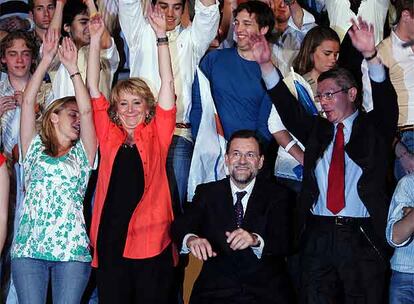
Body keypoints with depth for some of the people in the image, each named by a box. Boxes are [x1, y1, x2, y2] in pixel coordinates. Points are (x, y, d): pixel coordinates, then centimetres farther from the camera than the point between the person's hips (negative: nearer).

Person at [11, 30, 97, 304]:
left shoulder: (82, 153, 15)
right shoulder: (35, 148, 15)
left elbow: (87, 110, 4)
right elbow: (28, 101, 7)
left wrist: (72, 67, 2)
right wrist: (47, 59, 3)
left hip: (73, 250, 1)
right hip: (29, 249, 0)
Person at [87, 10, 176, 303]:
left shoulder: (157, 135, 6)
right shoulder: (109, 136, 10)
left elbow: (168, 83, 1)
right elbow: (93, 89, 8)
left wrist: (161, 36, -2)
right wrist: (95, 39, 5)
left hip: (152, 241, -1)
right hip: (111, 241, 1)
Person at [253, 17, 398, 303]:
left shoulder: (373, 128, 7)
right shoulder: (317, 130, 17)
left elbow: (386, 100, -9)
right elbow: (287, 106, 9)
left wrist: (371, 55, -26)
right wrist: (266, 64, -3)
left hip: (362, 236, -3)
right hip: (318, 234, 3)